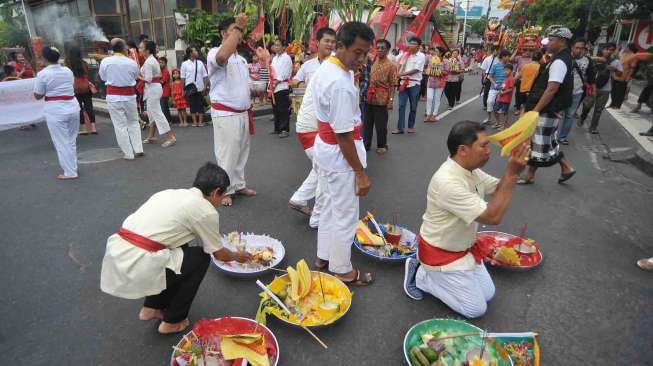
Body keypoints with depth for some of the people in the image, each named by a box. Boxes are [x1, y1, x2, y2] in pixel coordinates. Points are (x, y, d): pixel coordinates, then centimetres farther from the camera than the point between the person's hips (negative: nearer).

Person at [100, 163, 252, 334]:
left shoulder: (170, 193, 19)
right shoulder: (206, 210, -2)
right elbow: (219, 254, 11)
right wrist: (237, 256, 34)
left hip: (115, 253, 8)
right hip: (138, 265, -8)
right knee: (200, 257, 11)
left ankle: (151, 308, 31)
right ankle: (173, 321, 19)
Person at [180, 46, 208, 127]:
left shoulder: (200, 63, 6)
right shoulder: (184, 64, 1)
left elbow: (205, 75, 6)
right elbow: (182, 78, 1)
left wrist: (205, 86, -2)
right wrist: (183, 89, -3)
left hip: (200, 88, 2)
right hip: (190, 88, -2)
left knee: (200, 105, 4)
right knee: (192, 105, 3)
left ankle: (200, 122, 10)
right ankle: (194, 122, 9)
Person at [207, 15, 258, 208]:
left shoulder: (241, 59, 16)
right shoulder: (214, 53, -10)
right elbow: (222, 57, -36)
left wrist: (249, 110, 15)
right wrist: (237, 27, -30)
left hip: (243, 113, 8)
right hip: (225, 114, -8)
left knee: (242, 152, 15)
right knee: (227, 154, -1)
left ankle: (238, 185, 28)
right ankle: (225, 190, 12)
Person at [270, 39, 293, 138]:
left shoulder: (286, 58, -7)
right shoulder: (274, 58, 18)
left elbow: (284, 73, -13)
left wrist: (276, 82, -11)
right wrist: (272, 82, 4)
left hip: (282, 86, -8)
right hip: (274, 87, 8)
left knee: (283, 109, -7)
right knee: (276, 109, 12)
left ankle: (285, 130, -2)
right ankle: (277, 128, 21)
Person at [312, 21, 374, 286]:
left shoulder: (325, 69, 5)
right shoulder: (341, 84, -27)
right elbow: (344, 135, -26)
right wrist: (361, 173, -18)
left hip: (323, 149, 10)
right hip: (340, 156, -10)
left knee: (330, 207, 22)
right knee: (345, 216, 7)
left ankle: (323, 257, 39)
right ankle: (342, 271, 25)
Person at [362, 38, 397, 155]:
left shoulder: (391, 65, -6)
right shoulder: (372, 62, 8)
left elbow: (393, 85, -8)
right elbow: (367, 79, 13)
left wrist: (390, 100, -14)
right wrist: (365, 94, 3)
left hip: (381, 99, -5)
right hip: (369, 98, 5)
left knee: (381, 125, 5)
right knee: (367, 123, 12)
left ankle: (382, 145, 20)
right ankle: (366, 144, 25)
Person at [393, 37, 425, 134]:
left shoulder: (421, 56, -4)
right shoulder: (405, 55, 9)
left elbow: (416, 70, -12)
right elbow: (401, 66, 10)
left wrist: (403, 73, -17)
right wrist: (399, 73, -11)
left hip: (414, 84, -3)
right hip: (403, 82, 3)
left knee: (413, 107, 7)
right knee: (401, 106, -1)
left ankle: (411, 126, 20)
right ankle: (400, 127, 2)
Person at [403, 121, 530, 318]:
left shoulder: (471, 169, -5)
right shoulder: (448, 182, -35)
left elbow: (499, 189, 2)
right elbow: (493, 217, -33)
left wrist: (513, 171, -18)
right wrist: (512, 173, -32)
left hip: (464, 246, 9)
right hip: (441, 254, -9)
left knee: (488, 294, 17)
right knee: (476, 309, 2)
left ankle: (436, 274, 21)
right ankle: (420, 275, 8)